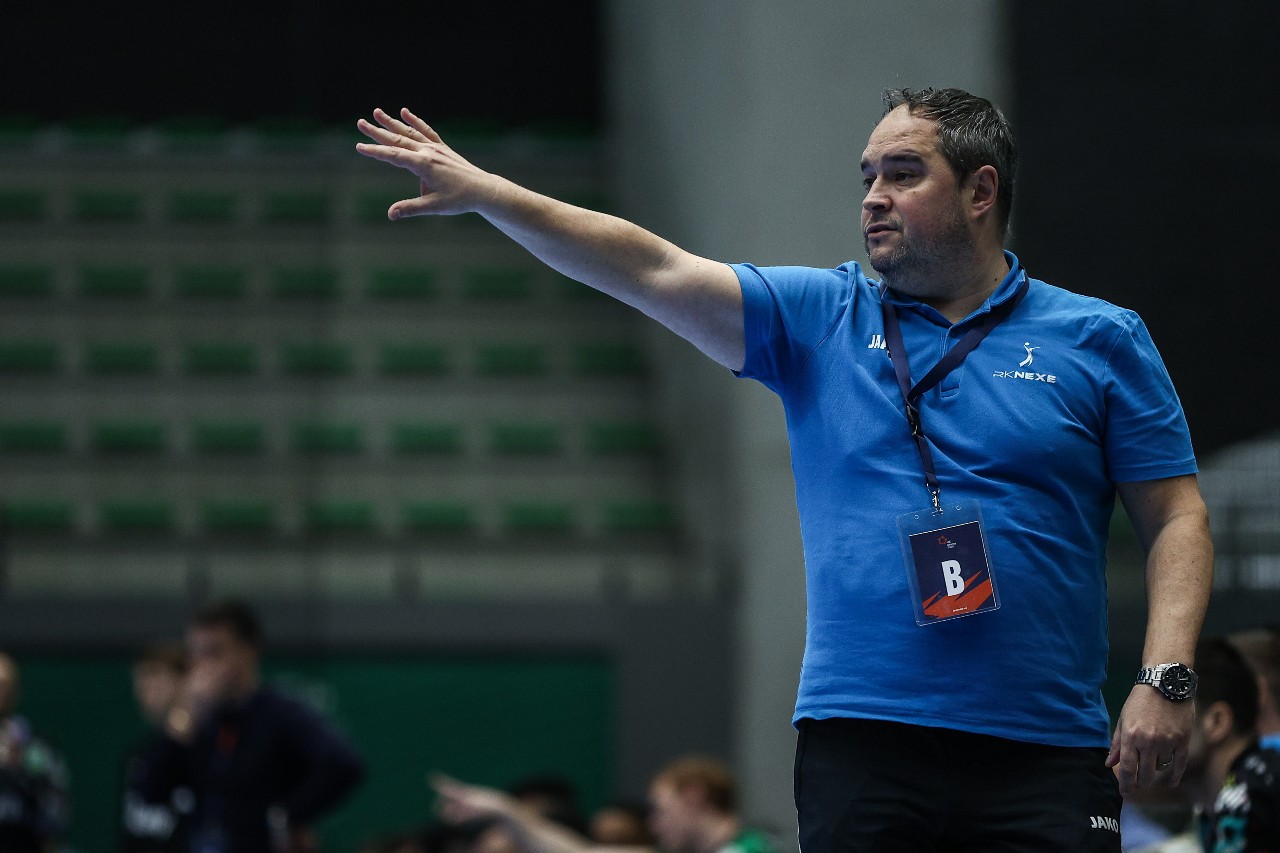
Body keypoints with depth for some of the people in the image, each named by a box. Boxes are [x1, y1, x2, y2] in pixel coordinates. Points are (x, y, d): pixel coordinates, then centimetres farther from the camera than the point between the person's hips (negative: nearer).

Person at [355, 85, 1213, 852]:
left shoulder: (1100, 340, 7)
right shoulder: (821, 319, 11)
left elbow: (1176, 518, 6)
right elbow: (655, 271, 3)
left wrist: (1165, 678, -8)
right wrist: (487, 194, -7)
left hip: (1046, 756, -1)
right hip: (860, 748, 1)